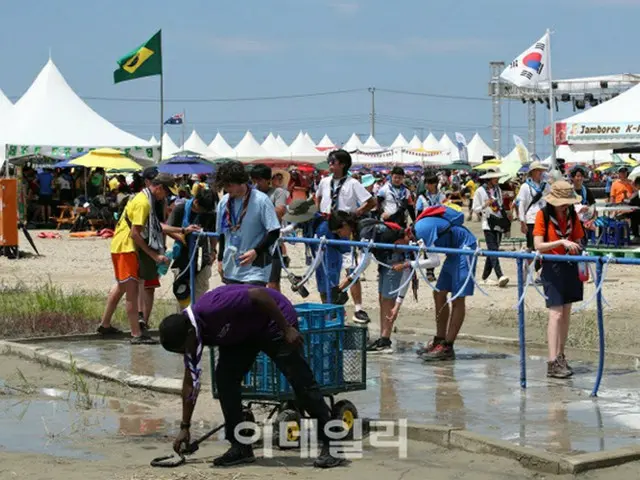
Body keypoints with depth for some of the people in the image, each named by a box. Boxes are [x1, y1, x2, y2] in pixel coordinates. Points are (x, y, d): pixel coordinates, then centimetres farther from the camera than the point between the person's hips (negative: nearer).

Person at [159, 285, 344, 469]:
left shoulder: (212, 309, -35)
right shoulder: (188, 331, -7)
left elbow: (258, 294, -31)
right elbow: (190, 382, 2)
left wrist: (287, 329, -27)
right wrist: (184, 427, 4)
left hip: (274, 318, -8)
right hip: (242, 332, 8)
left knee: (300, 381, -14)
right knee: (224, 378, -6)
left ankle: (331, 445, -12)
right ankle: (240, 447, 2)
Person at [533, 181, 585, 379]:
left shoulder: (571, 215, 6)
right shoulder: (543, 215, -9)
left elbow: (577, 240, 14)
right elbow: (538, 246, -15)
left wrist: (577, 249, -5)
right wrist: (561, 242, -26)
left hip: (570, 266, 6)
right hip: (552, 266, -6)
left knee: (566, 312, 9)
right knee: (556, 313, -12)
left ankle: (560, 356, 19)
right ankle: (552, 363, -15)